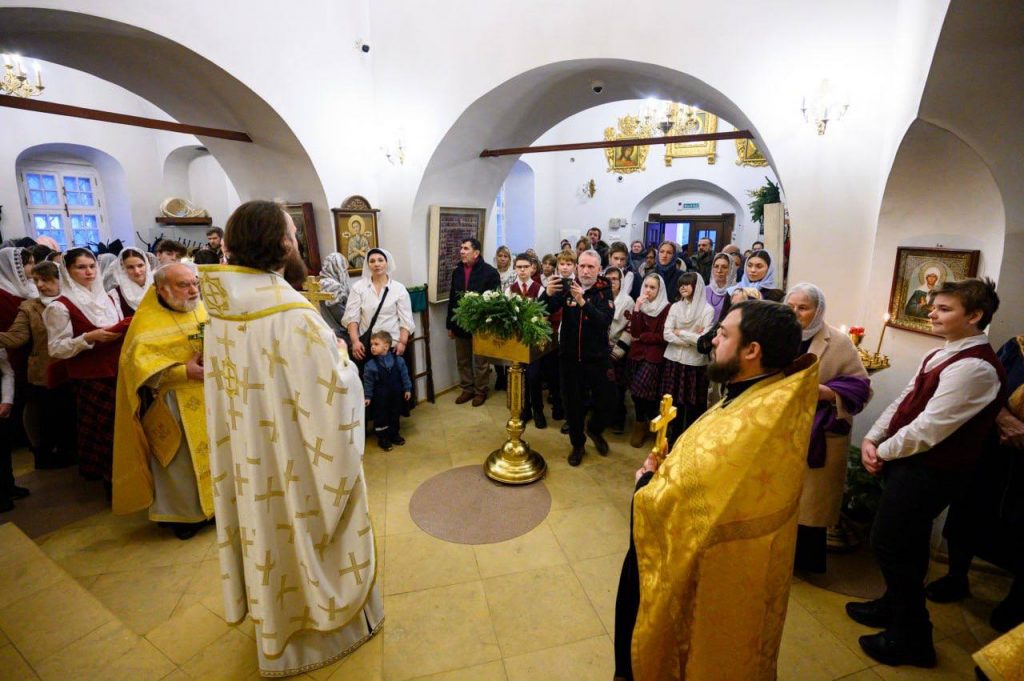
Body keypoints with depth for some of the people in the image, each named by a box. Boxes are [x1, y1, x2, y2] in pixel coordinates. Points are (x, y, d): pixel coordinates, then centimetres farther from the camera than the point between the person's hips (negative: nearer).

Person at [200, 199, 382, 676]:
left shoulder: (222, 309, -3)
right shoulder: (293, 314, -28)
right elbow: (332, 392, -25)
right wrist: (340, 355, -6)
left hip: (248, 452, 7)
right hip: (293, 455, -7)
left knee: (266, 525, 24)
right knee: (303, 530, 14)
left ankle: (274, 619, 48)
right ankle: (320, 624, 37)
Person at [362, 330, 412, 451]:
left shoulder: (398, 360, -8)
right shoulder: (370, 364, -12)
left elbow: (404, 375, 1)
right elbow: (368, 382, -7)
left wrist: (407, 389, 2)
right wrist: (367, 396, -7)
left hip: (396, 395, 2)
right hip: (380, 397, -2)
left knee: (395, 415, 16)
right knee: (381, 416, 6)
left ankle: (394, 434, 34)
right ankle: (382, 438, 21)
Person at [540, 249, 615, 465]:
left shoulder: (605, 292, -5)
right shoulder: (567, 288, 0)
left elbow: (604, 321, -23)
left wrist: (583, 302, -38)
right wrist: (548, 294, -32)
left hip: (596, 358, -1)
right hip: (569, 358, 2)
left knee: (607, 402, 0)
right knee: (573, 404, 10)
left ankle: (594, 429, 33)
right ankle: (577, 444, 33)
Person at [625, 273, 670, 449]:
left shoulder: (666, 308, -5)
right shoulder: (639, 304, 8)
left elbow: (662, 337, -8)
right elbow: (634, 332, -5)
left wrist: (640, 337, -3)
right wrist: (636, 309, -13)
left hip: (654, 356, -4)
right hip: (636, 353, 4)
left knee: (641, 388, -15)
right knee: (636, 390, 1)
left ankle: (642, 424, 6)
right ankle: (644, 424, 19)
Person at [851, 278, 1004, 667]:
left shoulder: (974, 366, -22)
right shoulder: (940, 356, 9)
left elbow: (929, 428, -25)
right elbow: (903, 402, 8)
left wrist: (882, 452, -12)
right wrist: (871, 439, -4)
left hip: (930, 471, -9)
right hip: (910, 461, 9)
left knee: (889, 544, 3)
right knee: (907, 543, 22)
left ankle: (912, 638, 22)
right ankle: (895, 606, 43)